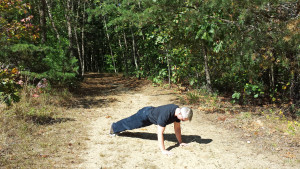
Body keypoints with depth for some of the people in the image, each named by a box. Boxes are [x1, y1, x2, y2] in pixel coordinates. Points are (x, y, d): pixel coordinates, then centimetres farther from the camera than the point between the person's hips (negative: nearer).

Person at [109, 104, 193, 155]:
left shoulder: (178, 111, -20)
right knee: (129, 123, 18)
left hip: (152, 112, 7)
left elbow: (177, 128, -5)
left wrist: (180, 142, -4)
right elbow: (160, 133, -41)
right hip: (145, 115, -7)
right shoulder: (165, 114, -45)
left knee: (131, 123, 29)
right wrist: (163, 150, -39)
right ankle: (114, 127, 45)